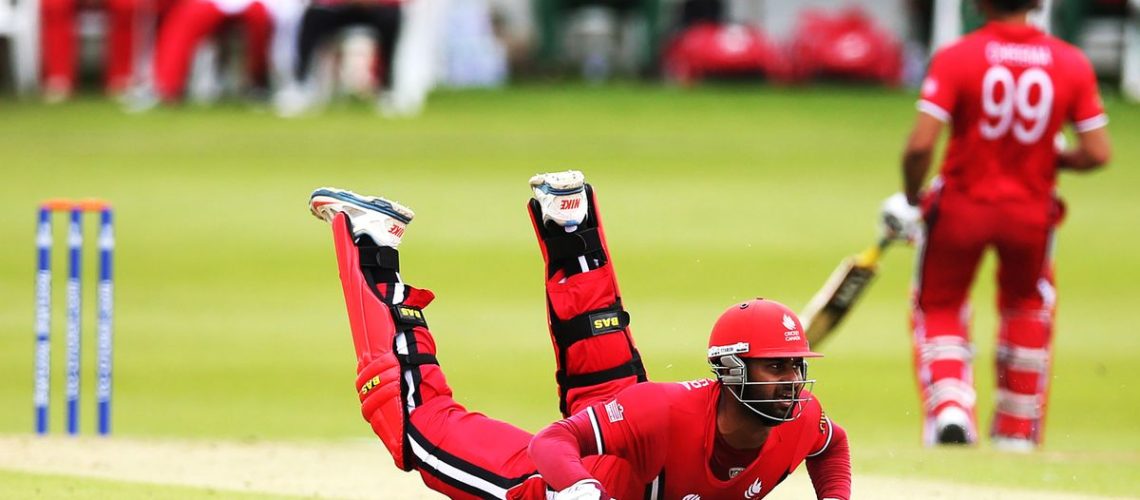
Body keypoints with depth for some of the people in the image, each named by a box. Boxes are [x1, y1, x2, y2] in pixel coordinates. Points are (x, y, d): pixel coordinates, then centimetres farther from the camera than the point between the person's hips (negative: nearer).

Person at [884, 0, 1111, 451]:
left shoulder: (956, 58, -14)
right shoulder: (1071, 64, -6)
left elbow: (920, 145, -19)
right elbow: (1097, 153, -8)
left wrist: (911, 198, -2)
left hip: (961, 206, -2)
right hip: (1032, 210, 2)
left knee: (939, 309, 18)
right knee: (1026, 308, 26)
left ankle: (949, 409, -6)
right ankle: (1017, 432, 29)